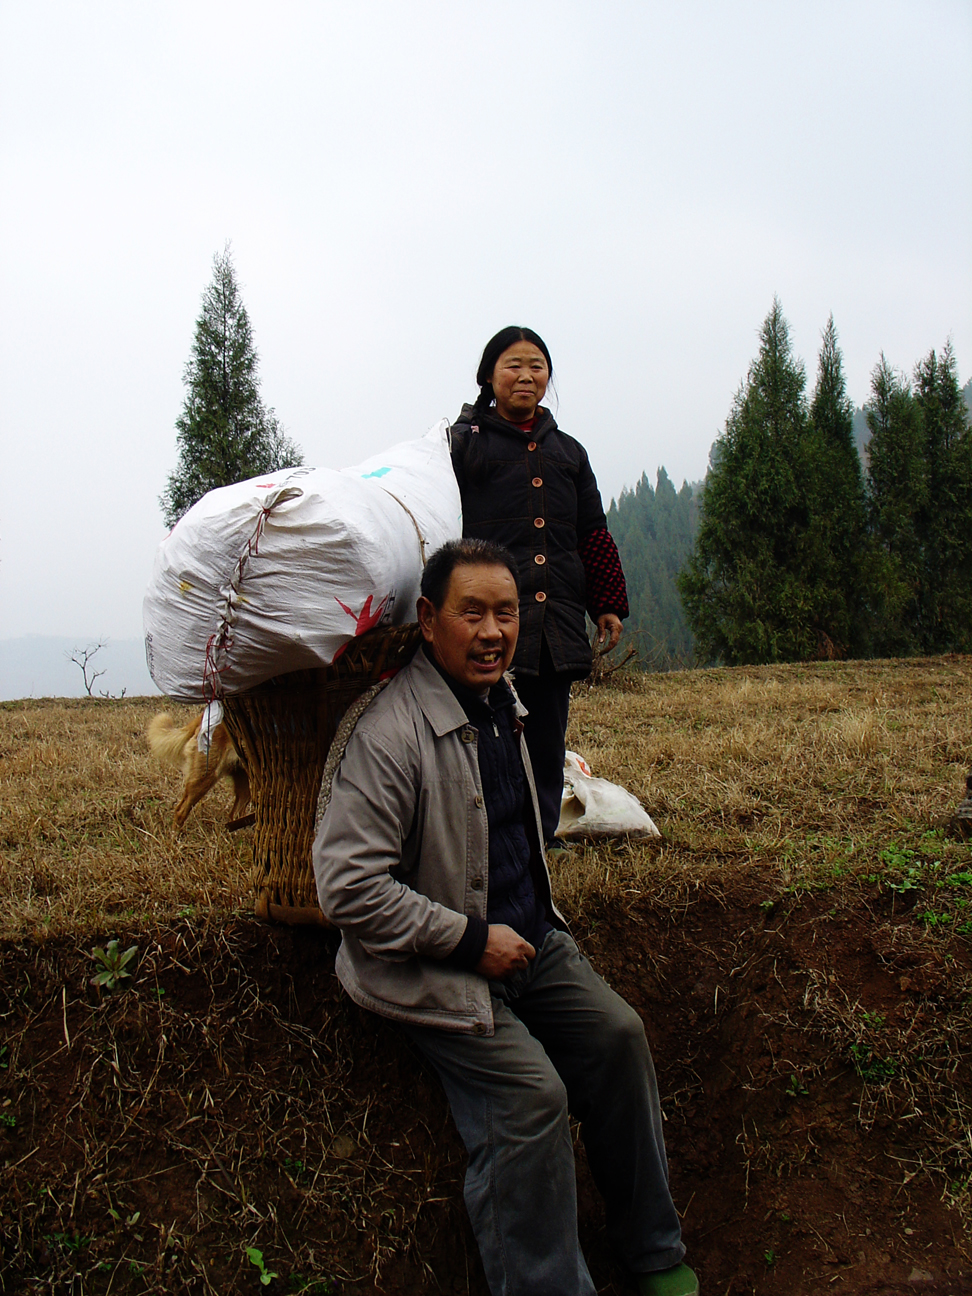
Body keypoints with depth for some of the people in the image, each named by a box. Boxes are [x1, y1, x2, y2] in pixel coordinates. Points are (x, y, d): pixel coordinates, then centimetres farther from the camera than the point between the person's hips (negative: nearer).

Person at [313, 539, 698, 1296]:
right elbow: (348, 888, -25)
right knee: (531, 1094, -20)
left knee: (618, 1034, -5)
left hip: (528, 938, 8)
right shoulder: (390, 733, -23)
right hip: (433, 972, -8)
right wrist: (471, 941, -20)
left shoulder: (503, 700, 7)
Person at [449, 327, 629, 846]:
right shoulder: (463, 441, 6)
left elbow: (593, 533, 23)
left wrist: (609, 604, 16)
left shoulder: (568, 451, 22)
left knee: (546, 754, 7)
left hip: (555, 625, 5)